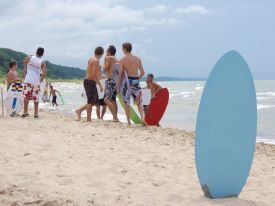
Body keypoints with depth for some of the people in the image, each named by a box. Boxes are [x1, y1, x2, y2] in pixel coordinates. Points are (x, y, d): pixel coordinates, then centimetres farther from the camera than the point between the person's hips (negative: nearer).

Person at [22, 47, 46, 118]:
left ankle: (25, 112, -6)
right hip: (36, 82, 0)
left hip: (28, 81, 0)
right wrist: (41, 79, 10)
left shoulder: (29, 58, 3)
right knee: (36, 98, 11)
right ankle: (36, 113, 13)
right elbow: (44, 74, -8)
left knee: (26, 97, 1)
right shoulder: (42, 63, 0)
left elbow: (24, 63, 22)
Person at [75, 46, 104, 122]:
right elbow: (94, 74, -21)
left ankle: (79, 110, 15)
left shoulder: (91, 59, 15)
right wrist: (100, 85, -20)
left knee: (95, 101, 15)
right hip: (91, 82, -9)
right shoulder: (96, 60, -13)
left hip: (87, 80, 9)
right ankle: (89, 119, -2)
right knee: (91, 101, -5)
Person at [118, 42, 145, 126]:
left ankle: (129, 122, 6)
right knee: (138, 101, 12)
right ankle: (142, 116, -10)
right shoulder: (138, 59, 7)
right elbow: (142, 72, 4)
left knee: (127, 102, 7)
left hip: (128, 81, -3)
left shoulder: (123, 60, -5)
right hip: (136, 81, 3)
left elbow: (120, 74, -9)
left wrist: (118, 86, -4)